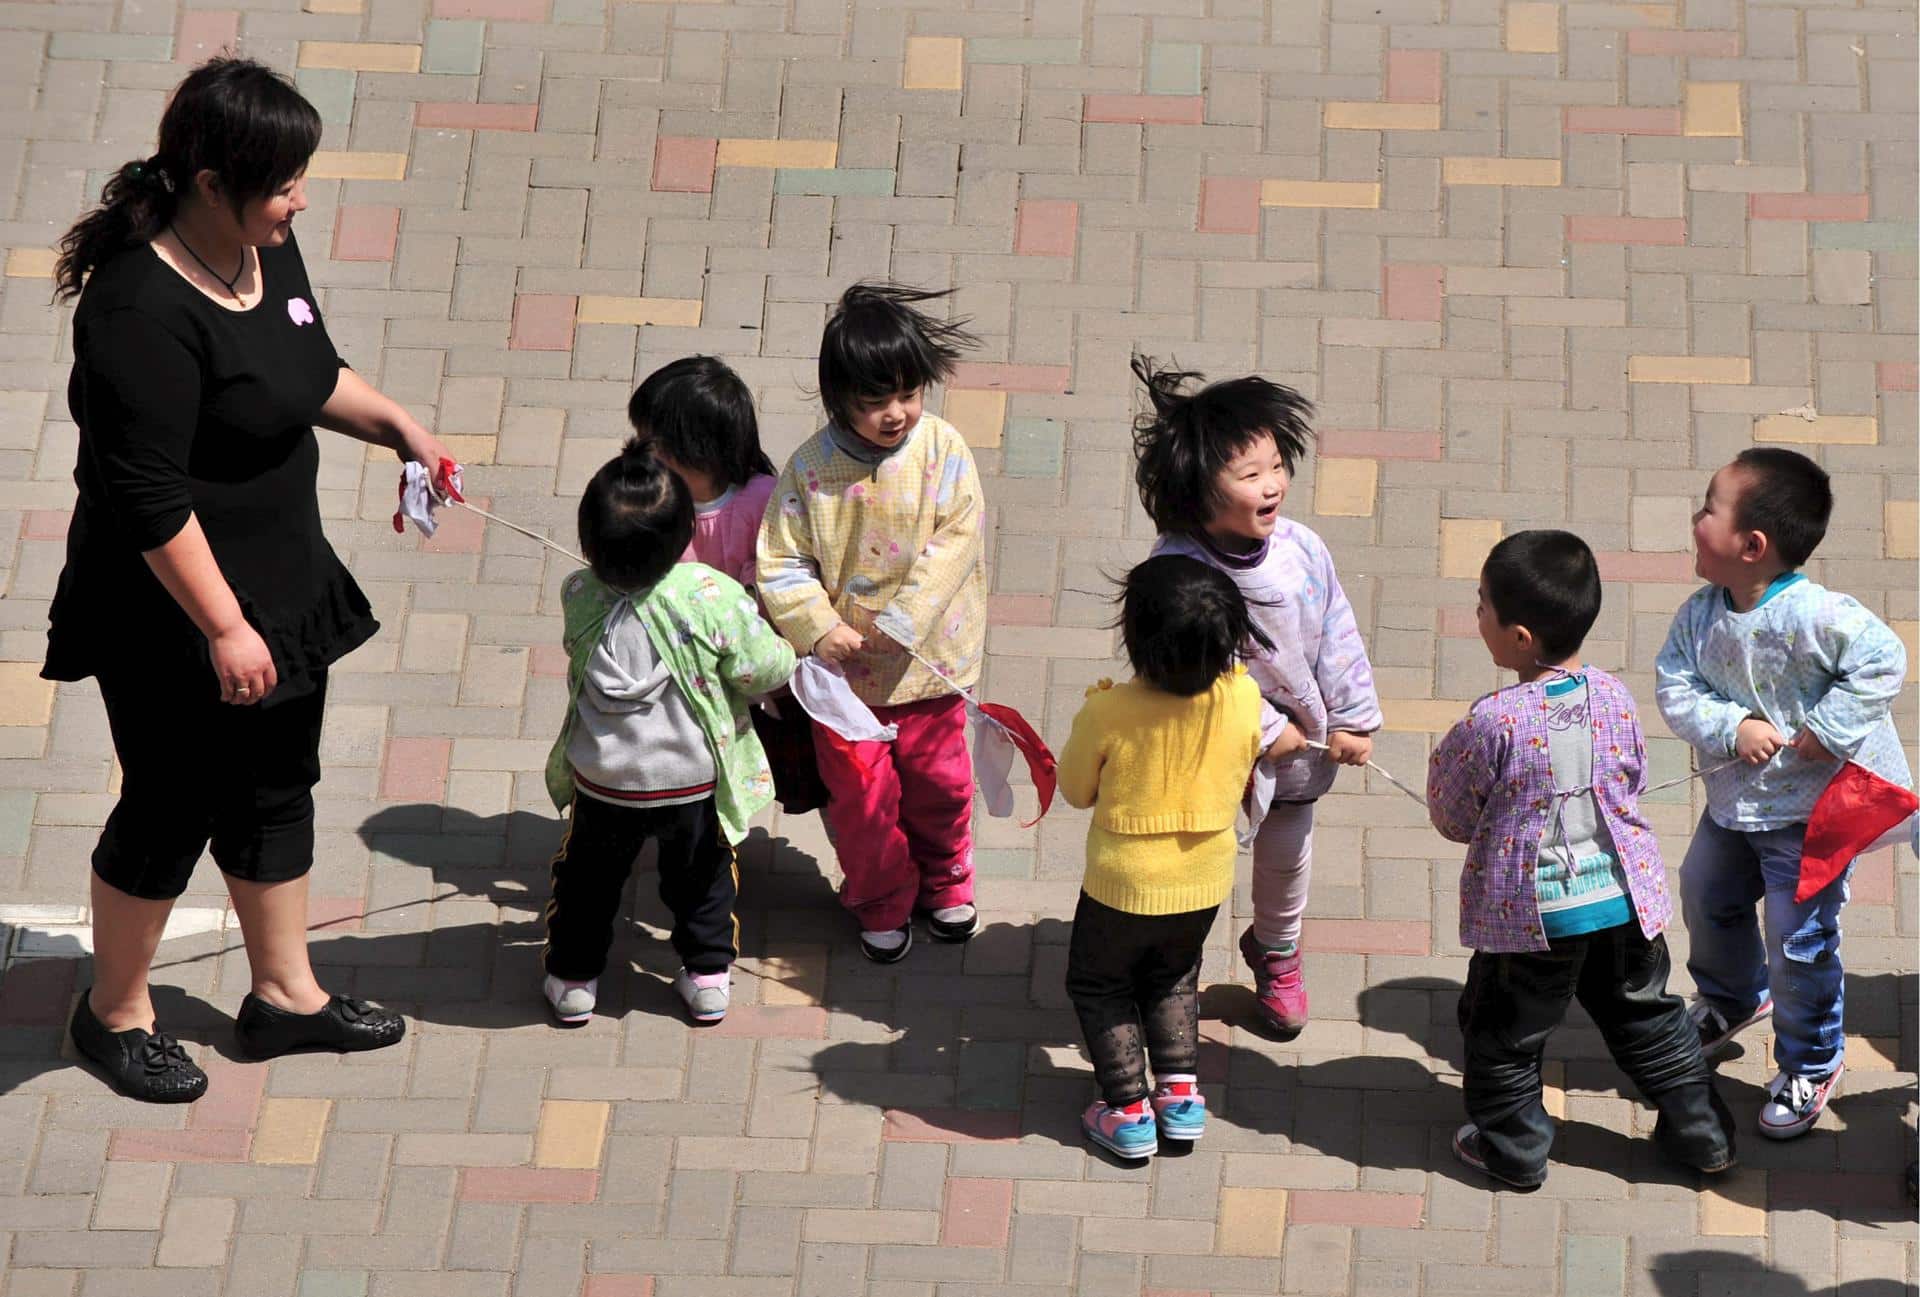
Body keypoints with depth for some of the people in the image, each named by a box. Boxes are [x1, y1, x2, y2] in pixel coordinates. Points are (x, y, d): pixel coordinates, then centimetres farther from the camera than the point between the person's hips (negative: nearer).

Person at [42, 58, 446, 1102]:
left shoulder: (265, 248, -1)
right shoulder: (143, 311, -30)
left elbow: (313, 373, 19)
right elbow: (150, 497, -28)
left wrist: (394, 425, 8)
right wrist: (222, 627, -25)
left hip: (284, 582, 9)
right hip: (172, 613, -9)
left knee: (276, 790, 20)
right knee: (172, 807, 7)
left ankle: (283, 991, 37)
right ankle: (114, 1013, 28)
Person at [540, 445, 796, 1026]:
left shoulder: (579, 596, -19)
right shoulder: (714, 597, -27)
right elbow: (763, 670, -17)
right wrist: (785, 651, 4)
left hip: (601, 781, 1)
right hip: (693, 780, -1)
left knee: (588, 875, 25)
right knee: (702, 875, 25)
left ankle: (573, 978, 36)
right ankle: (708, 976, 36)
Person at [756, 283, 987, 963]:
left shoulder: (942, 449, -13)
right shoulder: (811, 467, -14)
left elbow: (956, 542, -15)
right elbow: (782, 563, -9)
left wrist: (897, 625, -20)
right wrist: (819, 629, -21)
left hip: (926, 656, 1)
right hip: (843, 666, -1)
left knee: (938, 781, 17)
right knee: (860, 794, 9)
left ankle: (945, 885, 43)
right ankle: (882, 904, 32)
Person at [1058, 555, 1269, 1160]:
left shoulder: (1109, 713, -29)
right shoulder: (1244, 698, -20)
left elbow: (1076, 789, -11)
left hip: (1125, 883, -3)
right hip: (1205, 881, 3)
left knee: (1099, 984, 23)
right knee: (1174, 977, 31)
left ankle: (1128, 1110, 22)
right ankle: (1180, 1093, 28)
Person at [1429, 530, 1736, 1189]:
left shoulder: (1493, 722, -23)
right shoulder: (1613, 697, -9)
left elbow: (1453, 815, -10)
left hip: (1528, 911, -5)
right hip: (1623, 895, 5)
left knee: (1504, 1032, 17)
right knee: (1647, 1016, 22)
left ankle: (1512, 1146, 29)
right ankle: (1700, 1130, 32)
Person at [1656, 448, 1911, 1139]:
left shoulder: (1812, 616, -29)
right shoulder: (1701, 613, -8)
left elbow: (1882, 660, -31)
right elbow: (1675, 686, -9)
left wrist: (1827, 729, -29)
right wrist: (1730, 728, -25)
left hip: (1809, 810, -7)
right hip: (1733, 798, 8)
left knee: (1799, 939, -2)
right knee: (1707, 899, 25)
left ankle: (1811, 1063, 21)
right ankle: (1732, 999, 56)